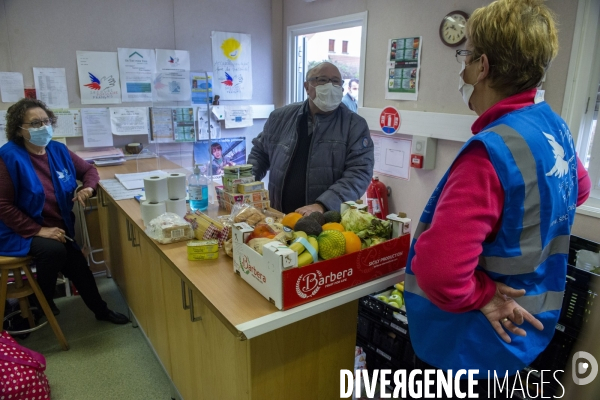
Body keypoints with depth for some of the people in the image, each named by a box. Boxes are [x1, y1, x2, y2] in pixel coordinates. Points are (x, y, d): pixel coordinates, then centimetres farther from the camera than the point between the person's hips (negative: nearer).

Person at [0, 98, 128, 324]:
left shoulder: (58, 150, 1)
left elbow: (89, 170, 15)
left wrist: (88, 188, -8)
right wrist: (38, 231, -22)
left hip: (59, 228, 5)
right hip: (20, 232, -5)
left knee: (77, 264, -13)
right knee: (54, 250, -31)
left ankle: (100, 310, 10)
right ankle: (41, 302, -2)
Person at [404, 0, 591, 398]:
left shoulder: (491, 151, -31)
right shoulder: (555, 127, -3)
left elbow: (438, 269, -39)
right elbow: (578, 189, 20)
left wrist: (481, 296, -21)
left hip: (472, 344, -8)